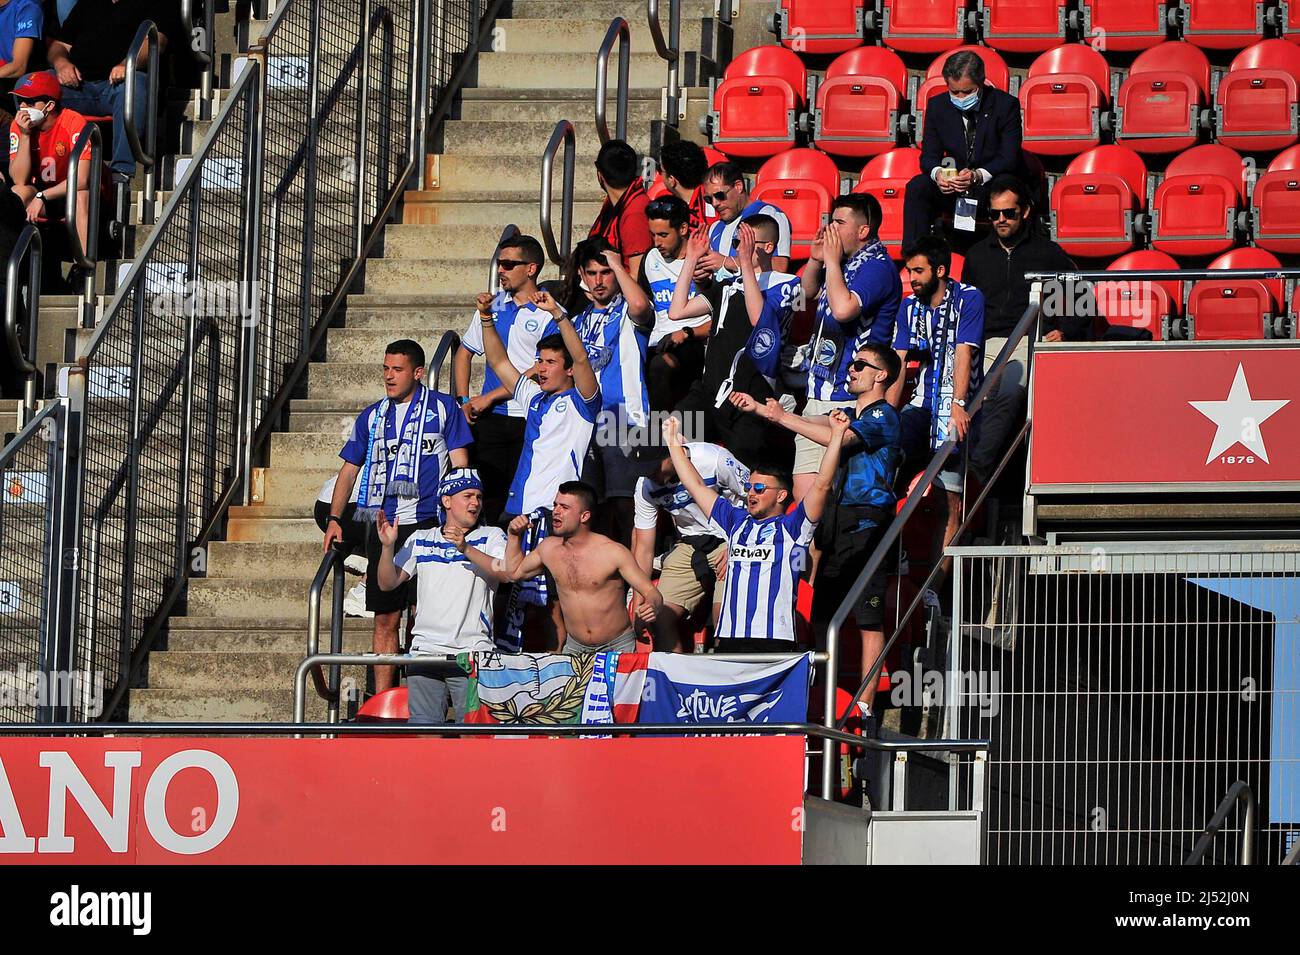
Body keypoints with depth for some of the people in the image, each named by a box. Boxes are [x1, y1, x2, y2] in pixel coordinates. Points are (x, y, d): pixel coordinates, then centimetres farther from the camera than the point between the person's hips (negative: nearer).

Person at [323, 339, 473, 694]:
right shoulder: (372, 417, 16)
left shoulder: (442, 408, 6)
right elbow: (349, 469, 20)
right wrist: (334, 519, 9)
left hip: (426, 522, -4)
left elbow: (460, 465, 3)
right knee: (385, 618, 4)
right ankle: (380, 701, 6)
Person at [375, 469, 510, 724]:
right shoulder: (420, 540, 17)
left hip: (473, 652, -2)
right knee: (424, 727, -5)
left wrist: (466, 549, -21)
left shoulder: (491, 537, 9)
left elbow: (507, 573, -10)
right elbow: (388, 583, 12)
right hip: (425, 649, 2)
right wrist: (388, 546, -5)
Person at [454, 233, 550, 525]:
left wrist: (489, 397, -10)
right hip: (490, 419, 5)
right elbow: (464, 353, 21)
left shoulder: (549, 314, -5)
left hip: (529, 418, -5)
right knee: (489, 496, 2)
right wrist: (463, 400, 7)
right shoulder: (492, 306, 12)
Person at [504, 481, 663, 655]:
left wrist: (652, 606, -33)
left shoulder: (614, 552, -12)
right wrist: (515, 536, 10)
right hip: (574, 648, 4)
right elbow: (515, 572, 24)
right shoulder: (549, 548, 5)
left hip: (617, 648, -4)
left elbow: (652, 593, -11)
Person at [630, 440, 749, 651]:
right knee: (661, 618, -11)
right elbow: (644, 549, -3)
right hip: (688, 545, 5)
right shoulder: (646, 486, -8)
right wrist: (639, 604, -8)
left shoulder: (713, 459, -23)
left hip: (733, 539, -5)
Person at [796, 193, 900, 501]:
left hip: (849, 402, -10)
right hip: (818, 397, 10)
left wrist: (832, 261, -13)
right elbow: (808, 293, 35)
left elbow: (843, 308, -27)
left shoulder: (877, 266, -12)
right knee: (803, 496, 6)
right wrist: (816, 260, 15)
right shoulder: (844, 263, 17)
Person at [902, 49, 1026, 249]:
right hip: (954, 188, 3)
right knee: (917, 187, -22)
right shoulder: (937, 106, 0)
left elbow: (1009, 158, -15)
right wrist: (937, 173, -25)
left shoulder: (1005, 105, -10)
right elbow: (929, 155, 1)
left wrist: (978, 175, -34)